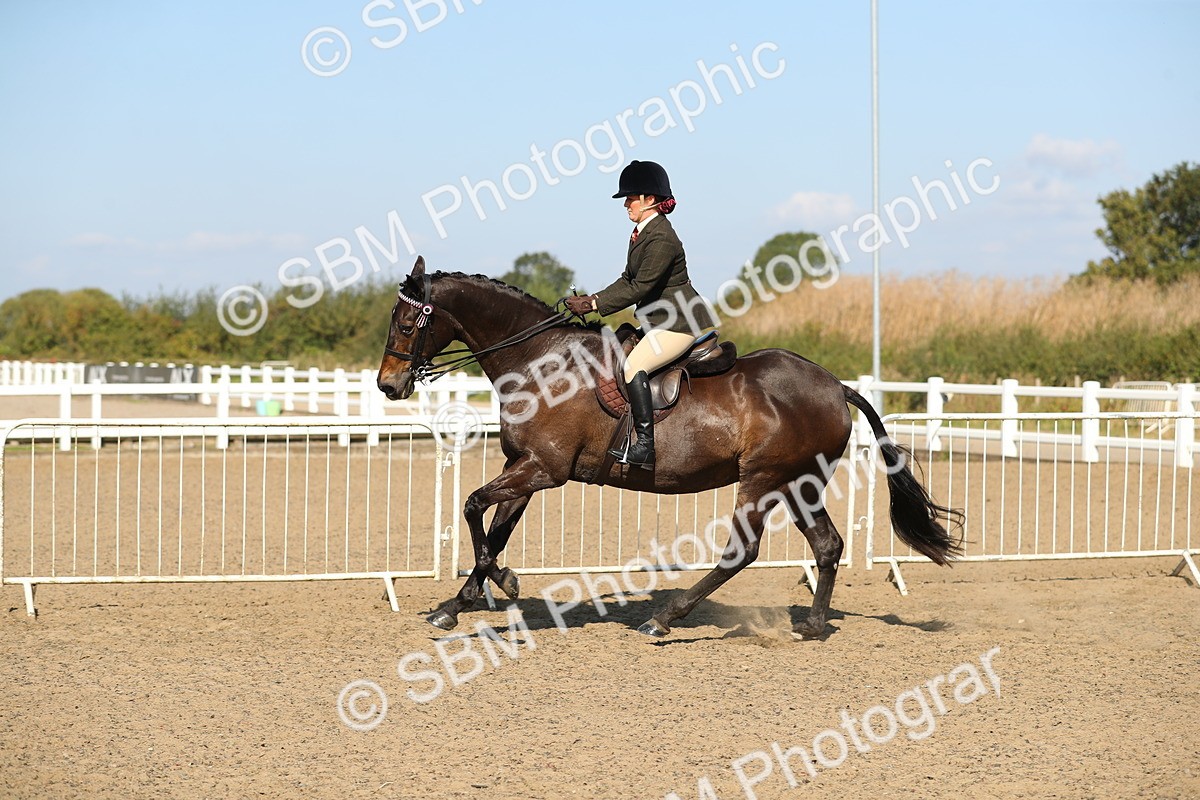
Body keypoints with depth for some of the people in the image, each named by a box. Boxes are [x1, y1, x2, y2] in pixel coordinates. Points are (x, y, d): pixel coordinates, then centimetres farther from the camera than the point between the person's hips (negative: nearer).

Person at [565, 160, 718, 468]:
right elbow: (628, 280, 14)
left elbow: (639, 288, -22)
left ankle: (645, 446, -27)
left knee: (634, 365, -25)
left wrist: (595, 304, -20)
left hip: (680, 324, -11)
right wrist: (593, 299, 0)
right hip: (658, 322, 11)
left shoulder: (662, 239, -20)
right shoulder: (641, 232, 12)